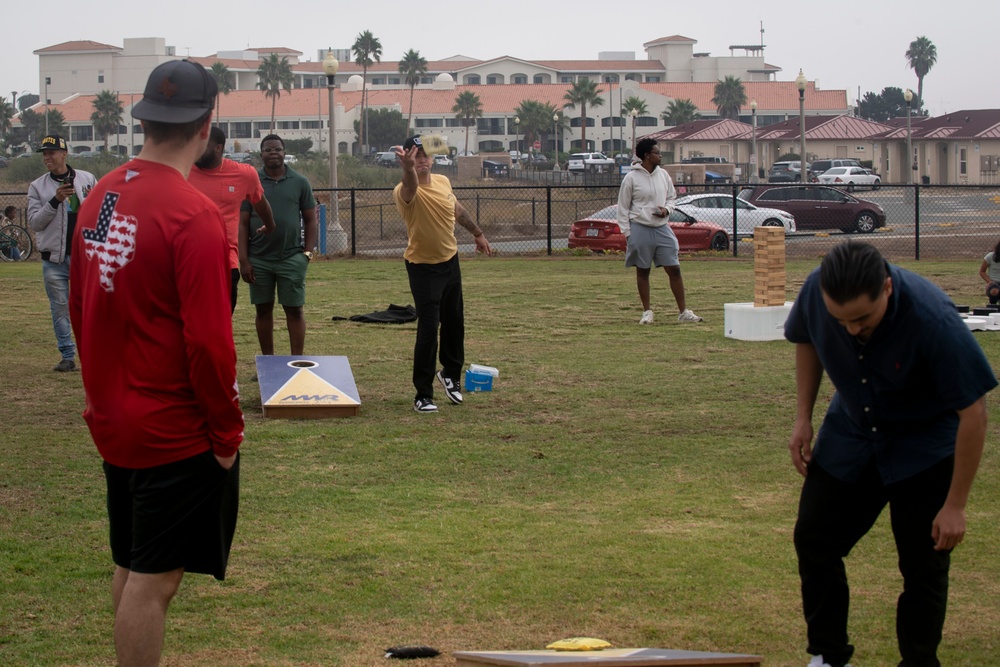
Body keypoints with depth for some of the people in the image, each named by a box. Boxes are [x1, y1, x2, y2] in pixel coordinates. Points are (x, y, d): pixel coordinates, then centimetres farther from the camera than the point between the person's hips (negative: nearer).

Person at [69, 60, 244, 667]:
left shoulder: (101, 196, 3)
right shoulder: (195, 217, -20)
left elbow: (80, 310, 12)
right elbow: (209, 343, -21)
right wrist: (227, 434, -9)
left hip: (114, 423, 8)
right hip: (177, 434, -8)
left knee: (131, 569, 18)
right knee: (154, 579, -1)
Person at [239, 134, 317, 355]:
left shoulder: (299, 182, 4)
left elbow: (310, 220, 7)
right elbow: (243, 223, 3)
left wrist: (308, 253, -2)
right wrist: (244, 260, -3)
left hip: (291, 258, -1)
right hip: (259, 259, 1)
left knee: (294, 310, 0)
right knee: (263, 309, 8)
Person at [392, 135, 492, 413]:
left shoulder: (443, 182, -2)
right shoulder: (405, 191, -24)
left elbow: (458, 210, 18)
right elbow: (411, 185, -51)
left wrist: (477, 233, 28)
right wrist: (408, 168, -73)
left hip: (450, 261, 7)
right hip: (423, 267, -7)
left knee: (454, 323, 19)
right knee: (428, 329, -13)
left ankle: (451, 373, 43)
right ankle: (423, 395, -3)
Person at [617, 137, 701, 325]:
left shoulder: (663, 175, 8)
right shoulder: (632, 178, -5)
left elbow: (671, 197, 19)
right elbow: (623, 208, -1)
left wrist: (667, 209, -3)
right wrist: (627, 232, -7)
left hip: (662, 228, 4)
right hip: (640, 229, -4)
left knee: (674, 269, 1)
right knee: (643, 272, 5)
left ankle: (684, 311, 6)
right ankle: (647, 311, 16)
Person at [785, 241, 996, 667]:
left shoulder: (933, 320, -37)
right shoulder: (816, 291, -24)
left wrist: (955, 505, -23)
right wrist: (803, 418, -2)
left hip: (924, 446, -4)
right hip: (849, 435, 4)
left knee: (924, 564, -5)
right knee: (813, 539, 5)